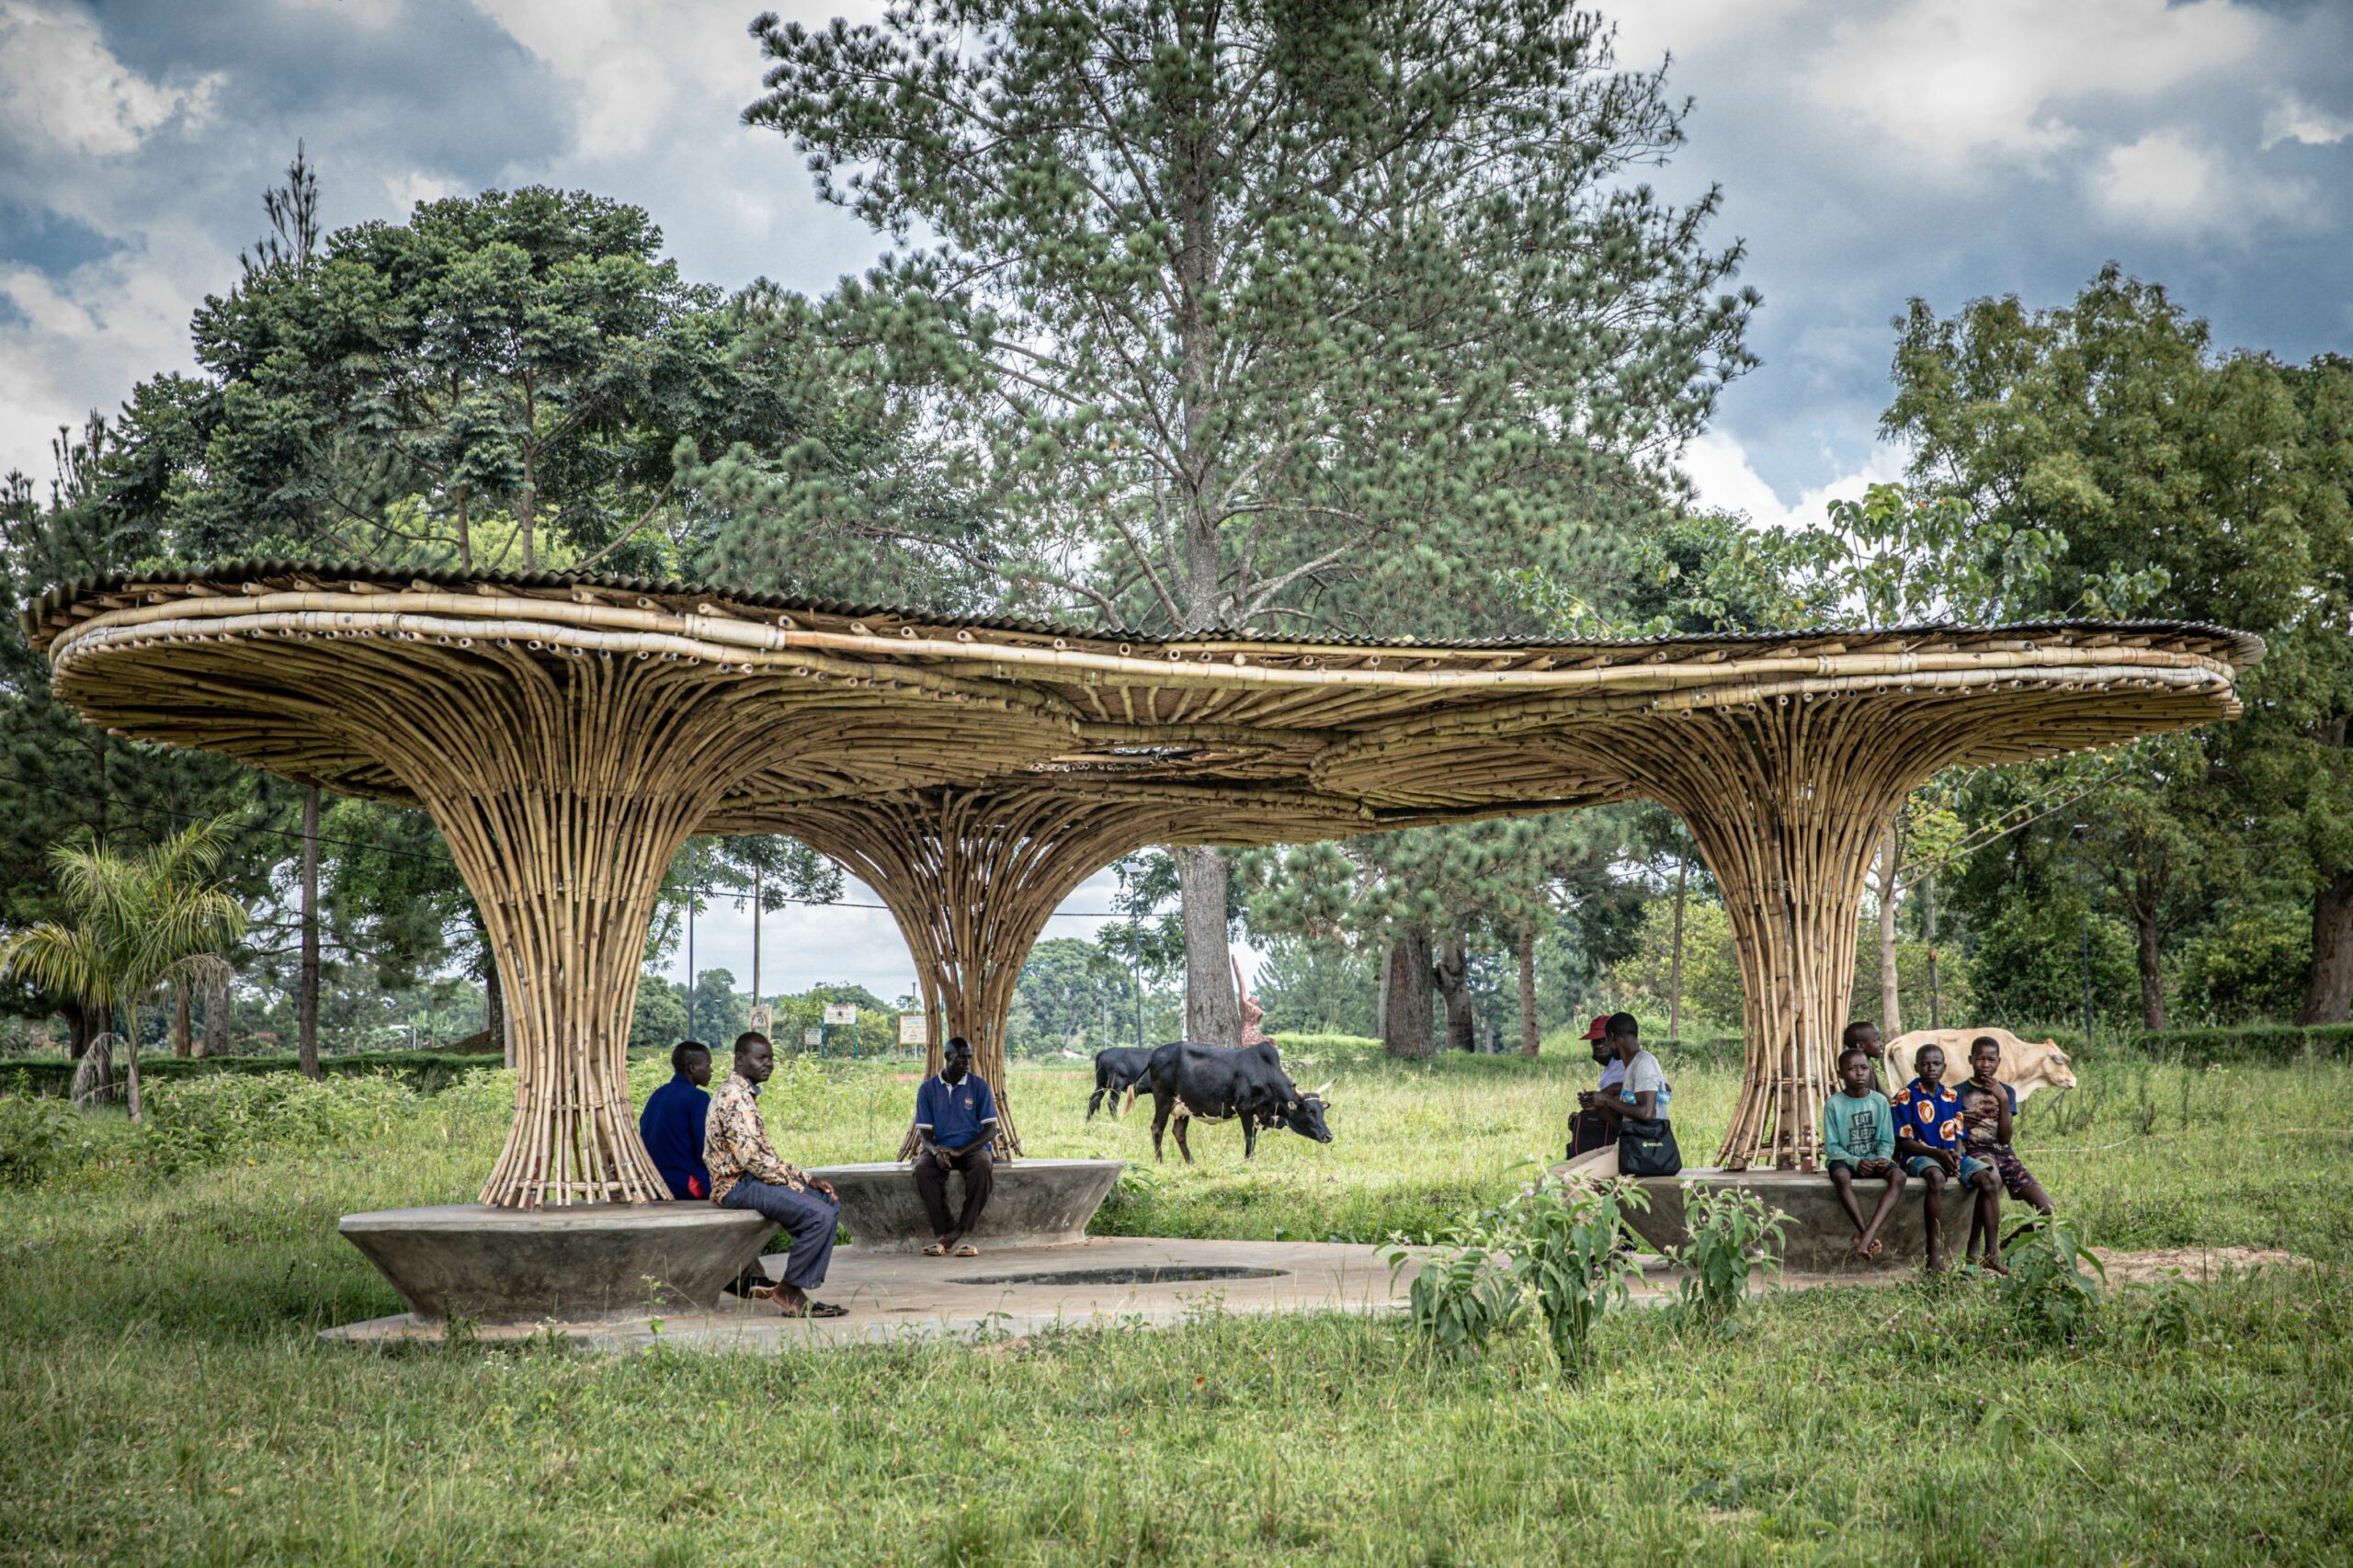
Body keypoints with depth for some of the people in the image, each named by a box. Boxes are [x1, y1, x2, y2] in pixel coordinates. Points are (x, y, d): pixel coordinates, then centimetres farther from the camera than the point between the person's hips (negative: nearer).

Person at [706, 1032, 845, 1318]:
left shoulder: (745, 1095, 19)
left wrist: (806, 1179, 8)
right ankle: (789, 1291, -10)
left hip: (753, 1179, 11)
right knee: (818, 1215, -22)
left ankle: (798, 1289, 0)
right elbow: (751, 1158, -22)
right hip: (739, 1186, -11)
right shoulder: (734, 1097, -15)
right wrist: (798, 1183, -15)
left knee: (830, 1203, 7)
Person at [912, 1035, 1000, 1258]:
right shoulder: (928, 1088, 5)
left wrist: (960, 1151, -18)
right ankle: (941, 1234, -29)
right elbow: (924, 1131, 3)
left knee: (984, 1166, -37)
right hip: (939, 1149, 1)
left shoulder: (979, 1085, 2)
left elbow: (990, 1128, -3)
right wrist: (936, 1152, -21)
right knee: (922, 1169, -34)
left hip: (972, 1147, -1)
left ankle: (964, 1233, -31)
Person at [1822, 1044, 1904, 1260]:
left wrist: (1883, 1158, -18)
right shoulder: (1834, 1104, -5)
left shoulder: (1880, 1101, 2)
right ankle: (1866, 1234, -40)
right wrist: (1856, 1162, -21)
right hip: (1846, 1160, -2)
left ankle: (1868, 1233, -44)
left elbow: (1887, 1141, 5)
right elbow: (1831, 1147, -5)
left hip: (1874, 1159, 2)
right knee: (1841, 1177, -39)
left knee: (1898, 1175, -31)